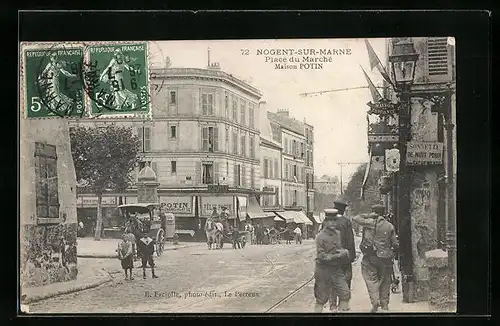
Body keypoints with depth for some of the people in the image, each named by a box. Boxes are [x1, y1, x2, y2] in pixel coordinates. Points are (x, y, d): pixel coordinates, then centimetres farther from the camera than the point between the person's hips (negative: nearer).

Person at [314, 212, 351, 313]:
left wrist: (344, 252, -12)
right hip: (324, 269, -5)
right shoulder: (321, 237, -12)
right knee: (321, 299, 3)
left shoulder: (338, 234, 5)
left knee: (345, 294, 2)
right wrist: (337, 256, -21)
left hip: (337, 270, 6)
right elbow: (321, 256, -17)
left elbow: (345, 250, 12)